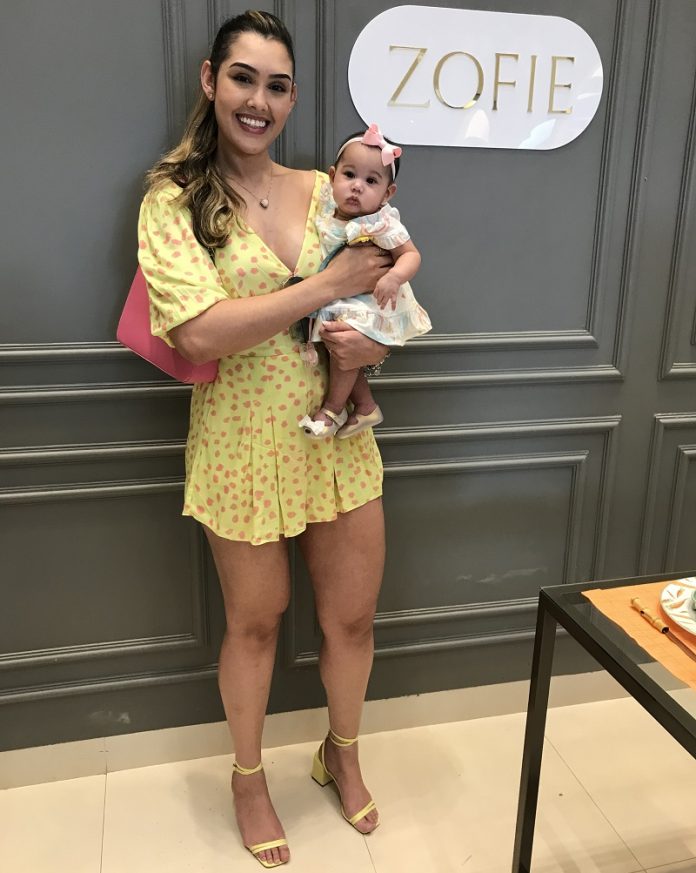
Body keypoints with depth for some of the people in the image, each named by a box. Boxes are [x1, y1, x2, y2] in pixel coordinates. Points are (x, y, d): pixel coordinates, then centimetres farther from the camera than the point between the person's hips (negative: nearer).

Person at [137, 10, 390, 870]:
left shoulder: (324, 192, 4)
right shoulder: (172, 201, -8)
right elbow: (200, 332, -22)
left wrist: (373, 340, -11)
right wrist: (329, 284, -19)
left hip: (338, 437, 4)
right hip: (242, 444, -3)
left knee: (353, 616, 15)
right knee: (254, 623, 15)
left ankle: (342, 753, 46)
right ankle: (248, 777, 45)